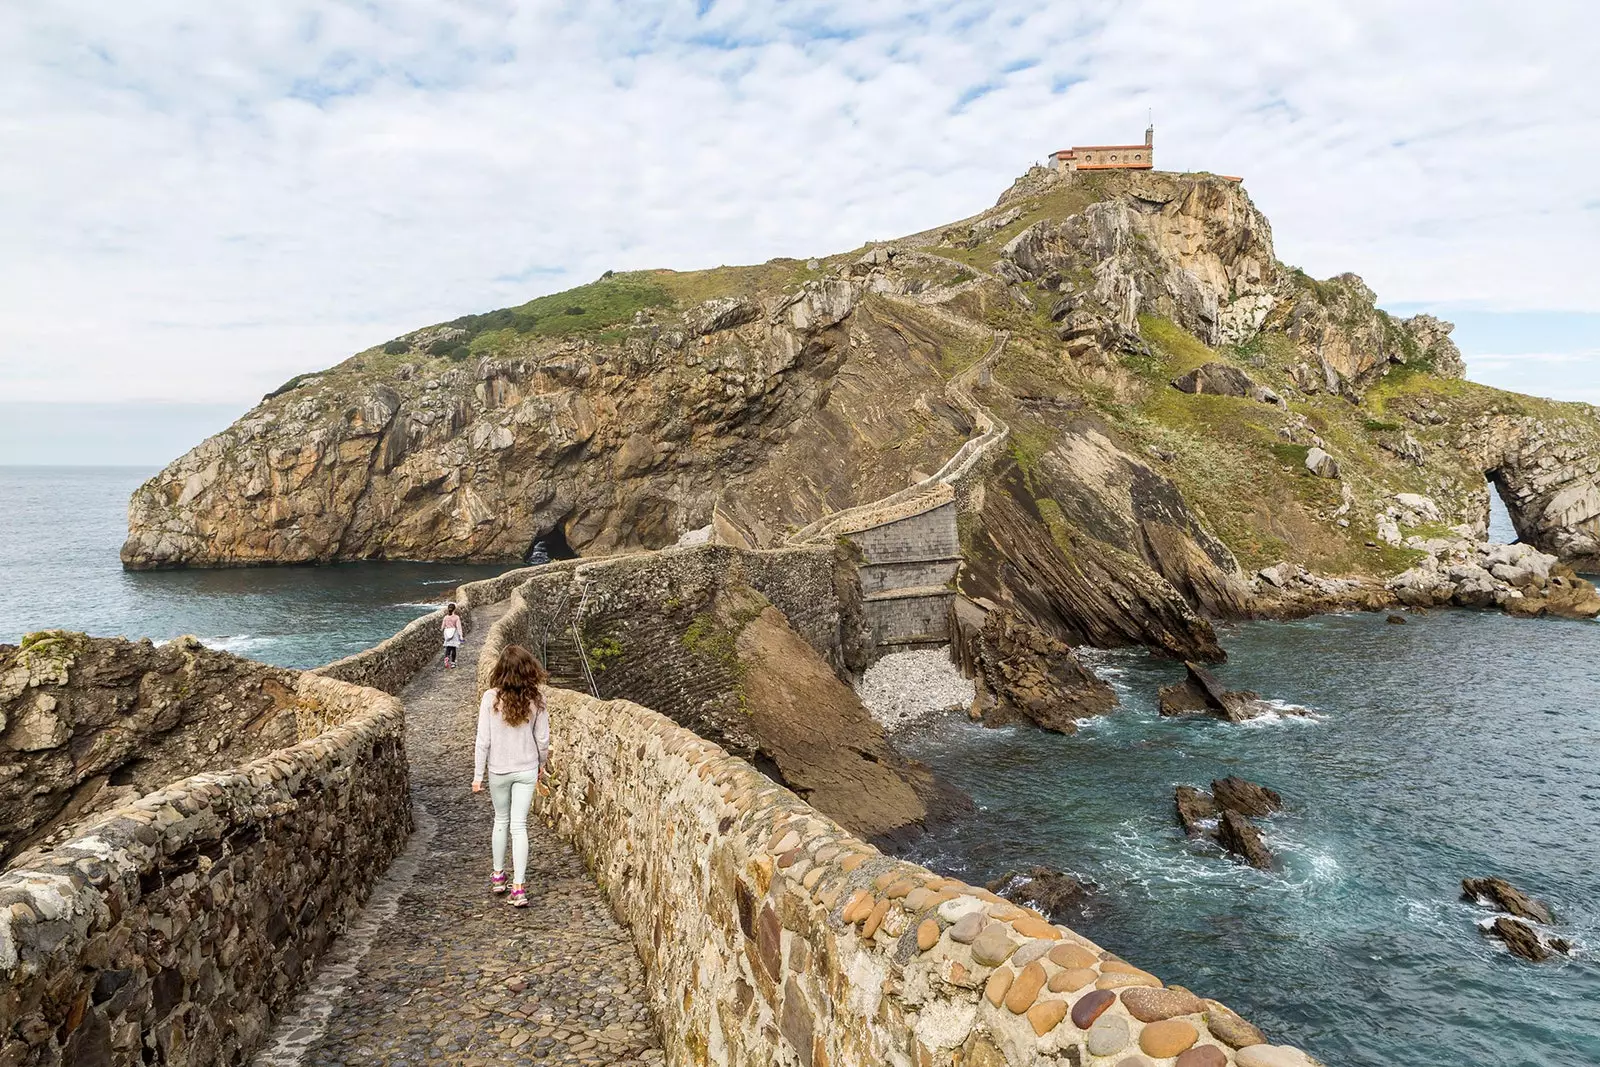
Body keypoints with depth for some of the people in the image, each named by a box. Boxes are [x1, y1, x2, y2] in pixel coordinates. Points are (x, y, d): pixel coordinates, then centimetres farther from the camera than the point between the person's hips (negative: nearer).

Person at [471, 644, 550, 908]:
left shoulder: (490, 698, -14)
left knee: (501, 821, 20)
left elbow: (483, 740, -11)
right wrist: (542, 763, 15)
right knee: (519, 826, 4)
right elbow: (543, 738, -3)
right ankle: (518, 887, 0)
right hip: (527, 769, 0)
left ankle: (498, 876, 33)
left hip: (498, 770, 0)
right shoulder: (535, 698, -10)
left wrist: (478, 774, -1)